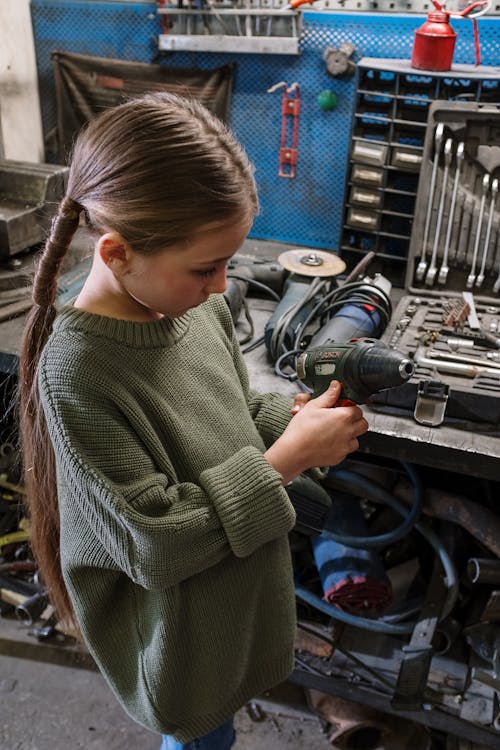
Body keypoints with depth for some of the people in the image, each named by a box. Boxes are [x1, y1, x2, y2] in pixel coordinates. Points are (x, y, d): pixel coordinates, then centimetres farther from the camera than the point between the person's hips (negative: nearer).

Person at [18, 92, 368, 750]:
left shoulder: (199, 306, -11)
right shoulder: (75, 373, -32)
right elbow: (151, 544, -29)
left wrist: (295, 419, -15)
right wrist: (285, 459, -28)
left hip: (240, 590, 6)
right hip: (183, 637, -6)